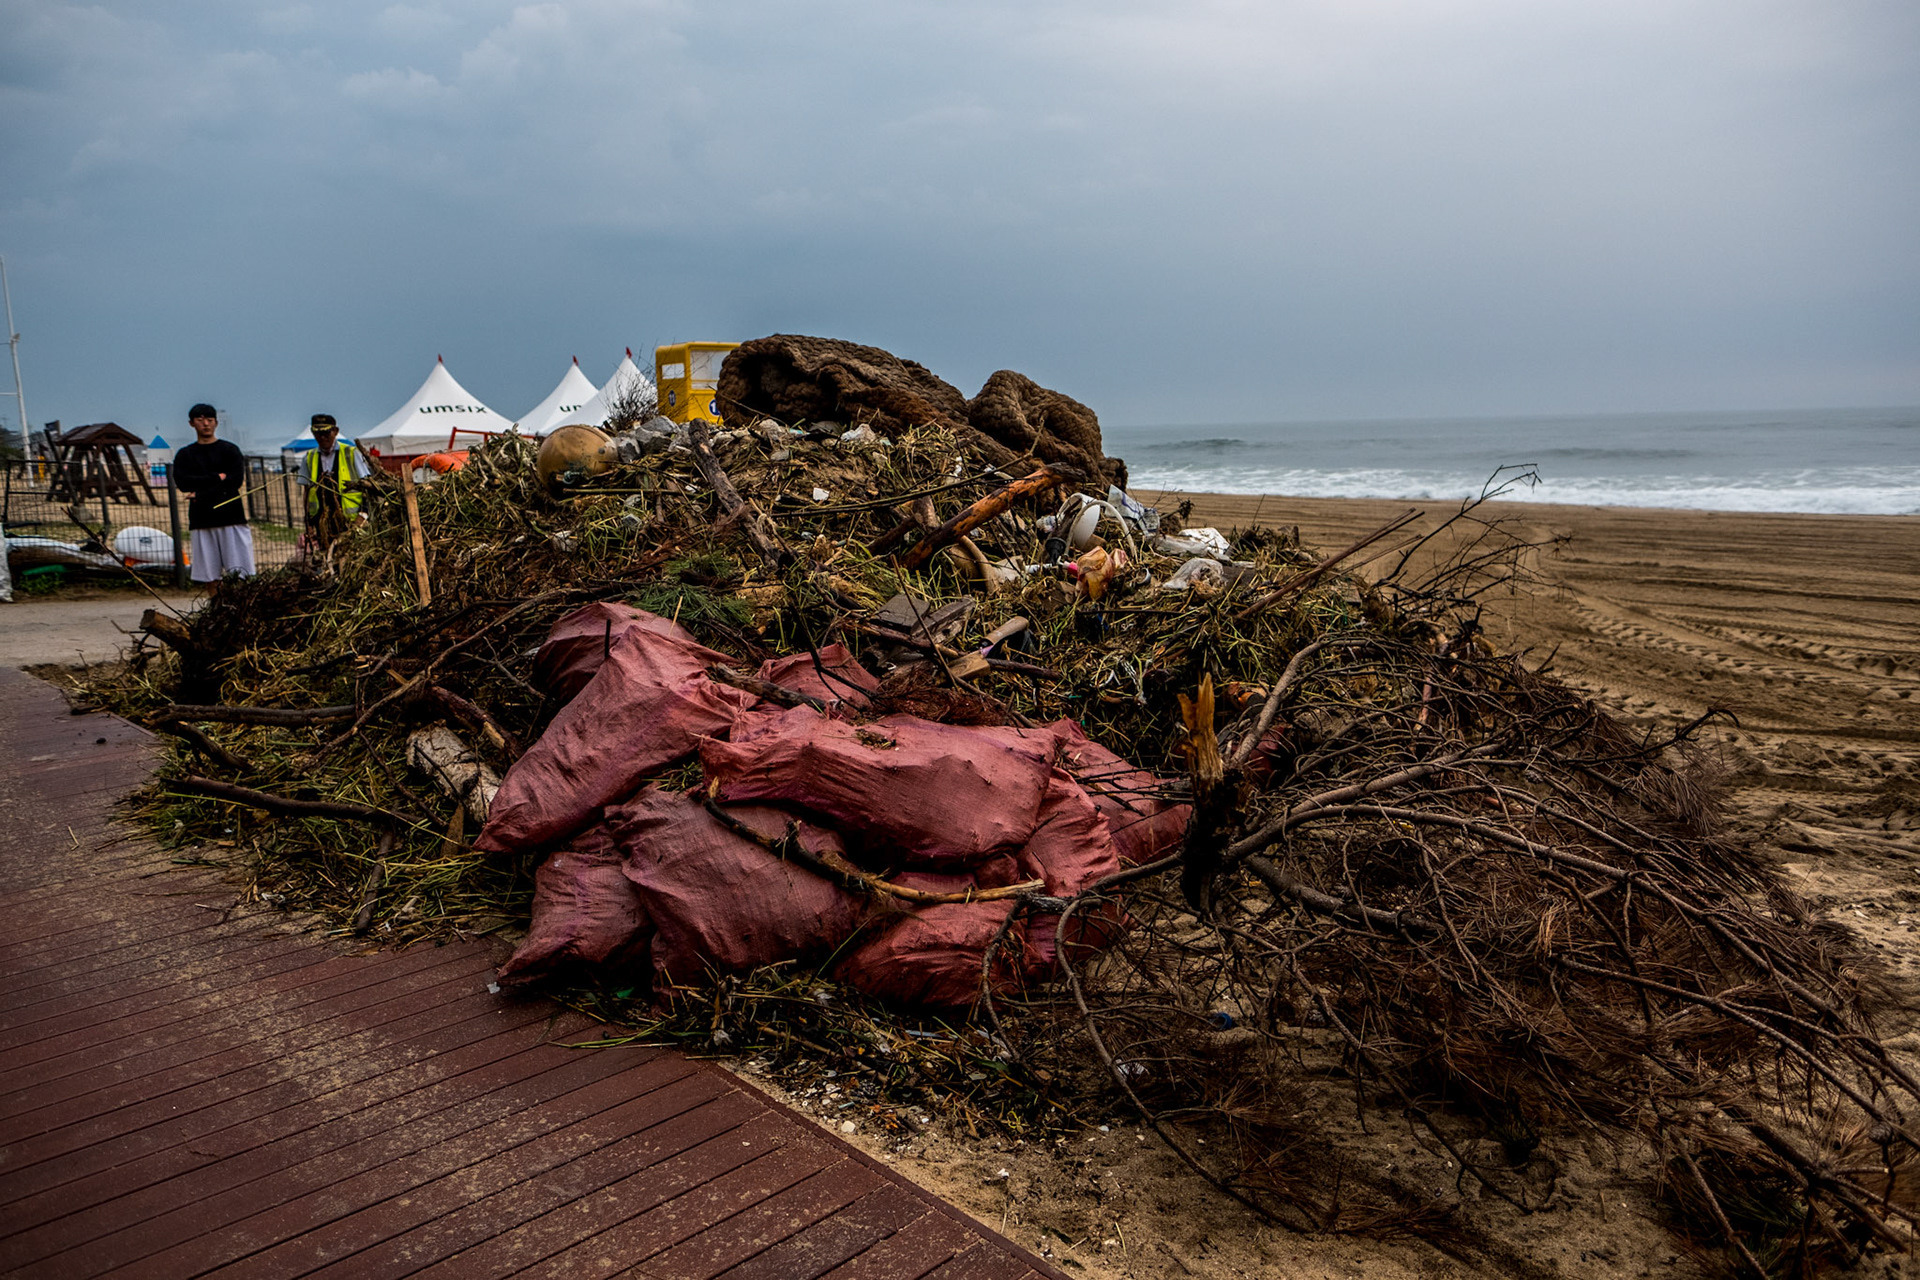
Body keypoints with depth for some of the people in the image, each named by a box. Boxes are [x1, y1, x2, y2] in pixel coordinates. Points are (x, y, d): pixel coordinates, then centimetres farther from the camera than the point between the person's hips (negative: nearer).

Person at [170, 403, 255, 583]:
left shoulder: (230, 450, 8)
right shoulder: (185, 455, 14)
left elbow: (236, 480, -5)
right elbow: (182, 483, -2)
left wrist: (201, 494, -8)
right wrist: (218, 477, -6)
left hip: (231, 516, -2)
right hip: (202, 520, 2)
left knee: (239, 574, -7)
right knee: (210, 573, -1)